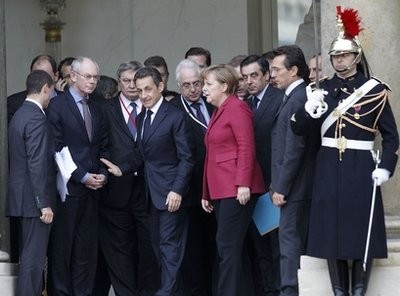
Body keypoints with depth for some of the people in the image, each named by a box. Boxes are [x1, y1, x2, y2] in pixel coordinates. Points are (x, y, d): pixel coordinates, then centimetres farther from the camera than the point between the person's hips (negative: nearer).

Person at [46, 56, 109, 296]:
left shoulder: (96, 110, 15)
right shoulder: (57, 106, -6)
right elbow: (57, 149, -11)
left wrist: (103, 174, 0)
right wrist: (83, 177, -13)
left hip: (93, 188, 6)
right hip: (68, 187, -6)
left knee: (87, 247, 6)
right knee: (62, 247, 0)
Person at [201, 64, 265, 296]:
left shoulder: (237, 108, -7)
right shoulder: (219, 112, 20)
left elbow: (246, 147, -15)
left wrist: (243, 183, -22)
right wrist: (207, 193, 18)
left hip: (236, 190, -9)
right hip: (221, 190, 9)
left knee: (228, 247, -10)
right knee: (232, 248, 8)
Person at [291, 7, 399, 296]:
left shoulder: (375, 90, 0)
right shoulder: (322, 89, 8)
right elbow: (299, 129, 5)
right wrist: (309, 108, -15)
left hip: (361, 170, -3)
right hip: (329, 170, 3)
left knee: (362, 231, -2)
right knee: (332, 231, 2)